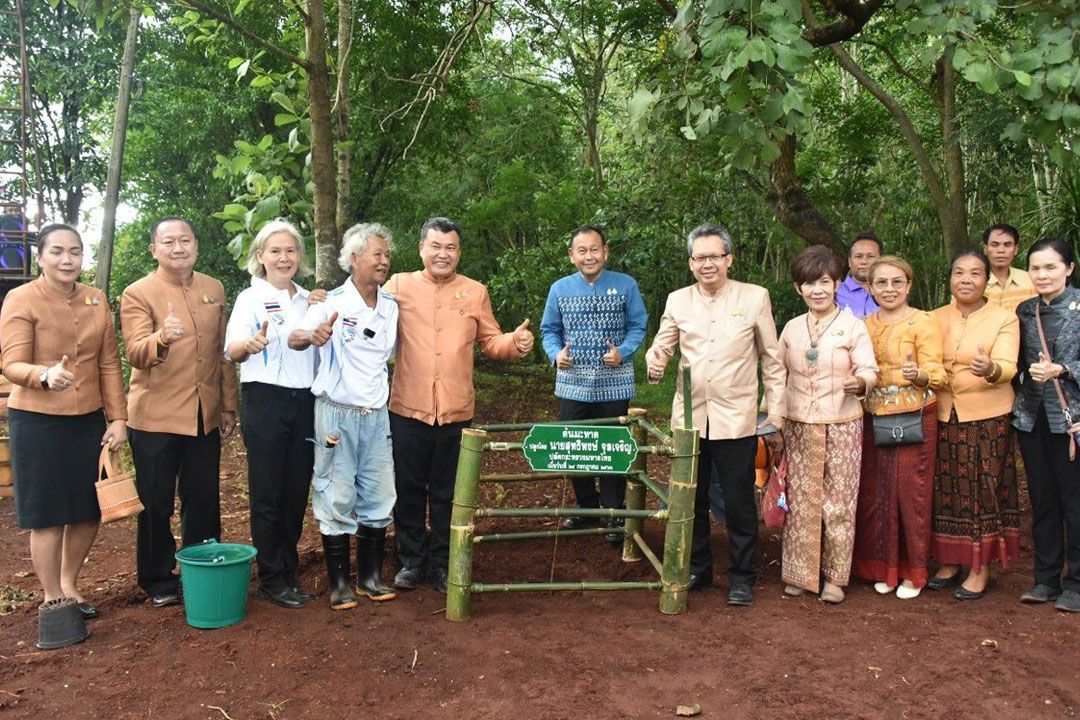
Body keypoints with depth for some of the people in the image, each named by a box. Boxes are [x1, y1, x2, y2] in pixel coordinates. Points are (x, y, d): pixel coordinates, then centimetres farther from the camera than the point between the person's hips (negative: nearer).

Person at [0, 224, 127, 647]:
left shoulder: (96, 300, 6)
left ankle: (69, 585, 33)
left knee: (90, 509, 11)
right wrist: (46, 375, -37)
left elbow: (109, 364, 8)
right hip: (38, 421, -5)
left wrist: (118, 418, 3)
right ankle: (53, 600, 19)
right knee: (47, 514, 3)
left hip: (89, 421, 5)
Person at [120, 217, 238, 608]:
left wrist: (229, 406, 10)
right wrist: (162, 337, -39)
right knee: (156, 503, 7)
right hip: (155, 416, -4)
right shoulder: (137, 293, -5)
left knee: (204, 502, 11)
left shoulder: (214, 289, 8)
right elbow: (135, 354, -18)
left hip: (205, 415, 4)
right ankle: (158, 582, 23)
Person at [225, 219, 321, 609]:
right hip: (265, 401, -5)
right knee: (268, 493, 1)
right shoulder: (251, 298, -2)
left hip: (304, 401, 5)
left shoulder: (309, 300, 13)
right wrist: (250, 345, -35)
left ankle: (288, 572, 21)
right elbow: (232, 351, -12)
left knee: (297, 491, 9)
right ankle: (271, 578, 12)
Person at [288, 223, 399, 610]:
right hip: (337, 413, -5)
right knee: (337, 498, 1)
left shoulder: (391, 307, 6)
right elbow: (294, 338, -23)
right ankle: (339, 582, 13)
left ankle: (371, 576, 22)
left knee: (378, 497, 9)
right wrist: (312, 335, -43)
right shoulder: (333, 303, -10)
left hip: (377, 415, 5)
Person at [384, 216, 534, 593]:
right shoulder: (399, 285, 2)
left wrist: (516, 342, -13)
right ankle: (411, 559, 27)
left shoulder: (475, 292, 6)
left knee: (447, 492, 12)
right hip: (408, 409, -1)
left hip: (456, 411, 1)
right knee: (409, 488, 10)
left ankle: (442, 562, 27)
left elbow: (491, 342, 7)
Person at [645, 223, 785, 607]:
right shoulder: (677, 301, 5)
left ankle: (742, 577, 21)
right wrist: (655, 364, -17)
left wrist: (775, 417, 0)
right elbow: (661, 349, 8)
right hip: (690, 417, 3)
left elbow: (772, 361, 2)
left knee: (739, 503, 4)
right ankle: (697, 569, 31)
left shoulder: (755, 297, -2)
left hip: (735, 420, -3)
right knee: (692, 499, 14)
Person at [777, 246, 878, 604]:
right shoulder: (792, 328, 9)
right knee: (800, 500, 7)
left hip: (841, 425, -3)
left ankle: (835, 577, 15)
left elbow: (869, 369, -7)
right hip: (798, 425, 3)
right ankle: (799, 573, 18)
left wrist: (860, 381, -28)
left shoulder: (853, 326, -3)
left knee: (838, 502, 2)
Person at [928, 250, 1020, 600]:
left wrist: (990, 370, -39)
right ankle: (949, 561, 23)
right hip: (943, 416, 3)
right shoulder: (936, 318, 8)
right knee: (945, 489, 8)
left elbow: (1008, 366, -17)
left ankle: (980, 569, 15)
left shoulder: (1004, 319, -4)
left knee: (984, 489, 2)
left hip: (987, 417, -3)